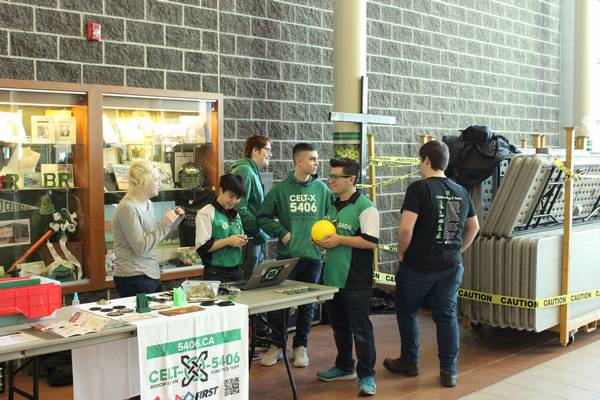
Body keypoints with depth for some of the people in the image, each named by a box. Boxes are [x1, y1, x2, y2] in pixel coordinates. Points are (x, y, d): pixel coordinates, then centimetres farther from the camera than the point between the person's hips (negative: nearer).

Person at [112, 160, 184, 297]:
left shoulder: (148, 204, 10)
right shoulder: (128, 208, -17)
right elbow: (141, 248, -20)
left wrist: (174, 219, 8)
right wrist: (164, 225, -17)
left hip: (151, 275, 9)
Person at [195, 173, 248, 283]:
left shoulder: (235, 214, 14)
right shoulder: (206, 213, -7)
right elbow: (201, 247, -13)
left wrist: (242, 240, 1)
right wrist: (228, 241, -18)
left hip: (237, 271, 6)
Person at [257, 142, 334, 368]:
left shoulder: (322, 189, 4)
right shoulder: (280, 189, -3)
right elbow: (263, 217, 2)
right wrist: (281, 233, -8)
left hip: (313, 256, 2)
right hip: (287, 255, -2)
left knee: (308, 304, 11)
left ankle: (301, 346, 27)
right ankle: (277, 345, 21)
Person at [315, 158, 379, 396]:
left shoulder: (365, 207, -12)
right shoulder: (333, 206, 12)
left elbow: (371, 242, -20)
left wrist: (339, 239, -20)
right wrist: (321, 240, 4)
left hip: (355, 280, -8)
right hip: (332, 277, 8)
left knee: (360, 329, -1)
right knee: (339, 326, 19)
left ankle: (366, 376, 11)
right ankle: (344, 367, 34)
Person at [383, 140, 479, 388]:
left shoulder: (419, 189, -14)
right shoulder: (461, 191, 6)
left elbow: (405, 229, -21)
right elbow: (473, 227, 18)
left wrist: (402, 253, -5)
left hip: (419, 265, -5)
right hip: (451, 266, 5)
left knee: (406, 311, 15)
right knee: (447, 315, 12)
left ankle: (409, 362, 27)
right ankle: (449, 371, 15)